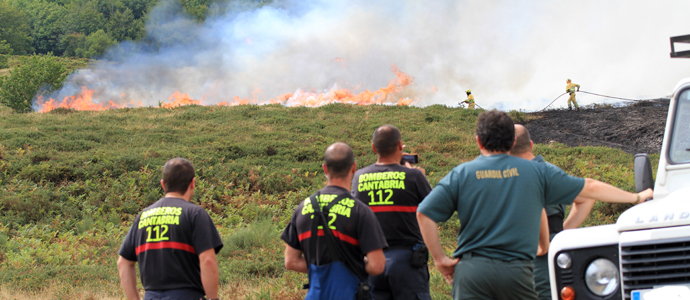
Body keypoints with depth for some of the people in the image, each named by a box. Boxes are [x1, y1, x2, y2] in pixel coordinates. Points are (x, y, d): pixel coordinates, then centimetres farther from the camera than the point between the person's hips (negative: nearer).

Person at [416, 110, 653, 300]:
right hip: (516, 271, 1)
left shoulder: (461, 174, 4)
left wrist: (440, 259, 4)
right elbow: (589, 188, 13)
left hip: (471, 271, 0)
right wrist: (636, 197, 22)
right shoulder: (536, 172, 7)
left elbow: (424, 213, -3)